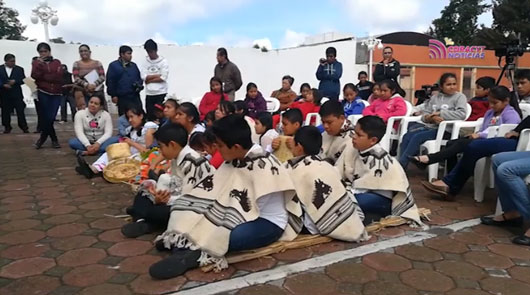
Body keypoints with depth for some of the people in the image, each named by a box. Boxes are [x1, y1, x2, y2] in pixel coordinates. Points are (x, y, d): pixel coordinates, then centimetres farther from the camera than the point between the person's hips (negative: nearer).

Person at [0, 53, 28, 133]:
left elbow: (23, 80, 1)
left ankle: (24, 127, 3)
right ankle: (7, 127, 17)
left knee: (20, 111, -2)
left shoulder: (19, 69, 5)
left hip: (17, 94, -1)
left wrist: (15, 81, -15)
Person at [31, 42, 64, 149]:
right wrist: (39, 64, -16)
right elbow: (35, 76, -6)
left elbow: (58, 76, -5)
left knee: (50, 118, -4)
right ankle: (54, 140, 12)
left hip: (56, 93, 0)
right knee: (47, 118, -4)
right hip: (43, 93, 0)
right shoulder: (36, 62, 10)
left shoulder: (57, 62, 10)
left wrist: (43, 77, -4)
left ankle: (42, 139, 14)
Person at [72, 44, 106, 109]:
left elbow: (102, 77, 1)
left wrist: (94, 84, -17)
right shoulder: (77, 64, 9)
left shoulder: (97, 63, 10)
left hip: (97, 92, 1)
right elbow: (76, 79, -2)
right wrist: (87, 85, -19)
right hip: (82, 93, -1)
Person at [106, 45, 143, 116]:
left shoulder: (133, 65, 15)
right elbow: (110, 81, -1)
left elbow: (139, 78, 22)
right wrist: (113, 95, -6)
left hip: (135, 97, 4)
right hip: (123, 98, -4)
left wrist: (139, 84, 0)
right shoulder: (114, 65, 1)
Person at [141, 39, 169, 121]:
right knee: (150, 117, 6)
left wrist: (149, 80, -5)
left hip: (161, 93, -3)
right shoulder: (145, 62, 8)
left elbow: (163, 78, -11)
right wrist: (158, 75, -9)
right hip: (149, 94, 4)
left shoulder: (163, 61, -2)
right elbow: (144, 77, -3)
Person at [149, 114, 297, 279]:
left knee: (225, 236, -35)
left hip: (267, 222, -8)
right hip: (244, 218, 8)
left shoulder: (263, 166, -23)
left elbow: (251, 209, -23)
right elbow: (217, 192, 2)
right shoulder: (233, 160, 2)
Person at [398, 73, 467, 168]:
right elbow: (425, 114, 11)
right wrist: (432, 118, -13)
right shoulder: (435, 97, 19)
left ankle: (400, 166, -24)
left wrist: (440, 113, -13)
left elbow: (462, 114, -14)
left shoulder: (460, 97, 4)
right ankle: (402, 164, -19)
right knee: (407, 136, -20)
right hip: (430, 126, 6)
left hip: (445, 129, -6)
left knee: (417, 137, -27)